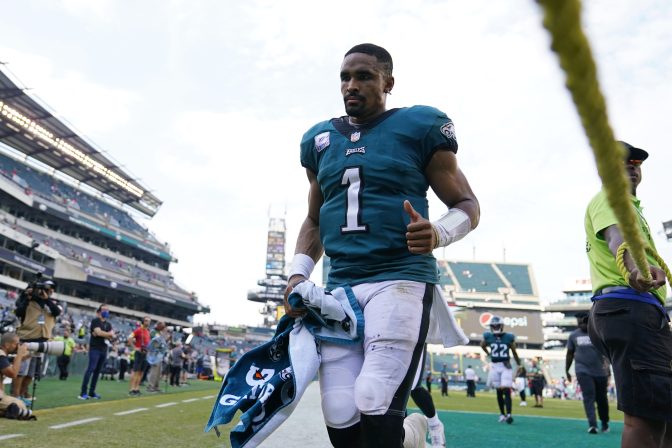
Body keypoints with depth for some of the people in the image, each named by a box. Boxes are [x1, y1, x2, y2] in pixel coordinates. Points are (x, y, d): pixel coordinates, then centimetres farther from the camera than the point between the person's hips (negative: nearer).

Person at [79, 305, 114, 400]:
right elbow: (99, 332, -16)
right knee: (91, 369, -14)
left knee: (97, 371, 7)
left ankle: (92, 392, 11)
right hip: (95, 348, -7)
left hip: (104, 350, 7)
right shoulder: (95, 321, -2)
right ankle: (83, 393, -14)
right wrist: (109, 334, -2)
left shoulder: (108, 324, 17)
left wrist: (103, 334, -10)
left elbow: (112, 336, 6)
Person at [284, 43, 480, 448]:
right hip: (339, 286, 5)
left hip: (400, 278, -4)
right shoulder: (320, 140, 15)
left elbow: (468, 206, 4)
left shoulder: (420, 126, 2)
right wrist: (299, 273, 7)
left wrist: (439, 233, -18)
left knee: (375, 412, -18)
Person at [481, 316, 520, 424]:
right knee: (499, 392, 9)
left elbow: (514, 352, 6)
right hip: (495, 366, 2)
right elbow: (482, 345, 21)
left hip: (506, 366, -2)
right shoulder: (488, 337, -1)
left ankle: (508, 414, -12)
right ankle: (502, 414, 18)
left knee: (506, 391, -11)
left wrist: (519, 365, 12)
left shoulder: (509, 337, -4)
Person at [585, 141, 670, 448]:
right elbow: (615, 235, -22)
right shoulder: (610, 197, 1)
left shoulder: (627, 204, 32)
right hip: (629, 307, -11)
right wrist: (636, 265, -43)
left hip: (639, 310, 11)